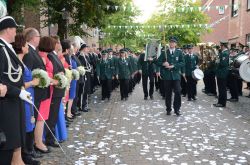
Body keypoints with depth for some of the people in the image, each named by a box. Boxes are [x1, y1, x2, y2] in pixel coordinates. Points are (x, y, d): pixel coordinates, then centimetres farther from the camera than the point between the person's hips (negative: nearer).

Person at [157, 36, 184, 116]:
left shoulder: (179, 52, 6)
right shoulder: (164, 52, 8)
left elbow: (182, 63, -1)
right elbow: (158, 62, 6)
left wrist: (173, 66, -13)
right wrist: (163, 64, -14)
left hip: (176, 75, -1)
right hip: (167, 76, 1)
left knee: (178, 92, -9)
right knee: (168, 93, 5)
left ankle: (177, 109, 4)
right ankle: (168, 109, 18)